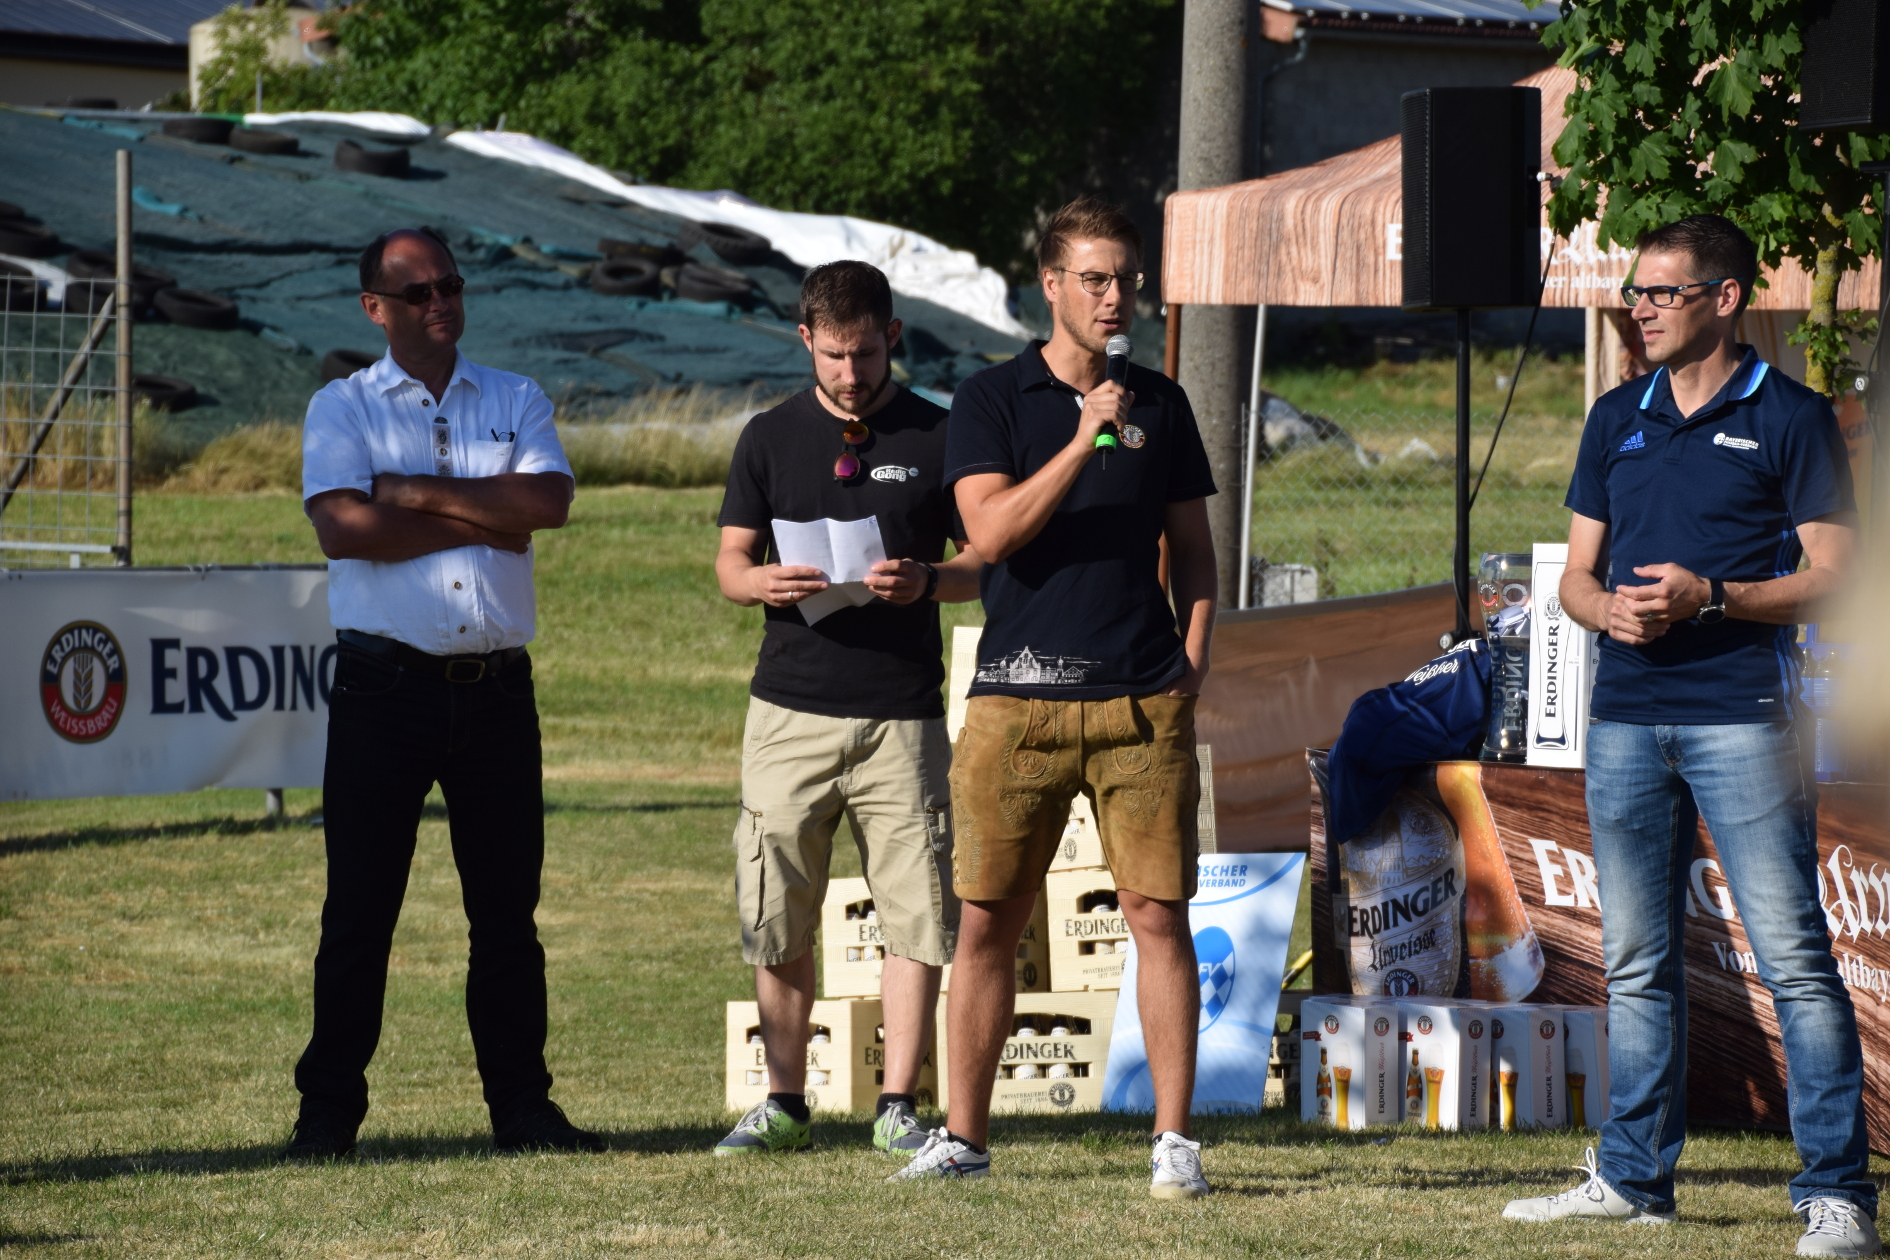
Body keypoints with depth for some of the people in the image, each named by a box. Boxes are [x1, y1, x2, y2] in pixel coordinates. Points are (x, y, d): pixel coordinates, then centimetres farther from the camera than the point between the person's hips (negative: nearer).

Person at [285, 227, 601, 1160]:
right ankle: (327, 1108, 5)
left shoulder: (516, 402, 13)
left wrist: (420, 494, -10)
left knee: (507, 906, 6)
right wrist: (485, 521, -7)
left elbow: (548, 502, -6)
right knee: (359, 906, -1)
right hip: (385, 687, -2)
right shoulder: (342, 408, 5)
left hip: (497, 688, 3)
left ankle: (521, 1102, 12)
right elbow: (344, 526, -12)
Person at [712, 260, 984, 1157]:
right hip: (790, 711, 1)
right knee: (778, 920, 2)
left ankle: (898, 1107, 1)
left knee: (914, 912, -5)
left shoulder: (937, 437, 6)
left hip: (901, 713, -1)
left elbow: (986, 562, 8)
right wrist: (764, 582, -13)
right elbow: (729, 562, 10)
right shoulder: (770, 437, 10)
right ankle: (784, 1103, 12)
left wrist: (923, 581, -14)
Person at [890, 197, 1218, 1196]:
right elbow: (991, 530, -11)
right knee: (987, 921, 1)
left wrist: (1193, 652, 4)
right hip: (1017, 696, -2)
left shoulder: (1160, 405, 13)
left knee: (1159, 916, -3)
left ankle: (1173, 1139, 1)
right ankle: (963, 1136, 10)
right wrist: (1083, 441, -18)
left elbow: (1191, 546, 19)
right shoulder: (991, 401, 3)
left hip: (1142, 701, 2)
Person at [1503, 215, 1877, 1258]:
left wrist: (1710, 598, -16)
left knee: (1793, 957, -9)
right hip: (1626, 719, 6)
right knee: (1636, 964, 10)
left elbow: (1831, 576, -4)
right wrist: (1609, 608, -5)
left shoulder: (1789, 419, -1)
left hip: (1742, 716, -6)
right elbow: (1576, 576, 19)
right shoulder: (1617, 419, 16)